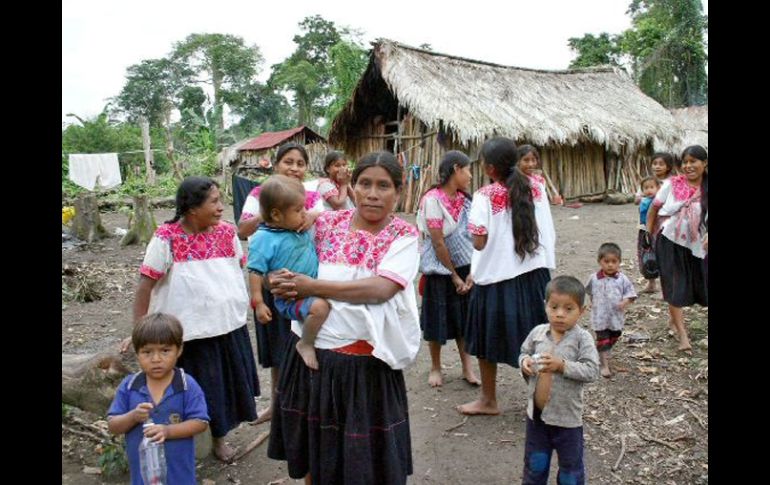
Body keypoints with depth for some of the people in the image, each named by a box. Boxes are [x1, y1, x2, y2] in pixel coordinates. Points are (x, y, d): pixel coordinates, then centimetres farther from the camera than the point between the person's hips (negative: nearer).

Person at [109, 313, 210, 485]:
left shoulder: (187, 385, -14)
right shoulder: (129, 386, -6)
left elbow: (200, 422, -15)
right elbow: (112, 425, -3)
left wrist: (168, 430, -26)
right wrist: (133, 417, -23)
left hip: (178, 469, -2)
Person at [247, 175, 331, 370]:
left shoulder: (302, 231, 6)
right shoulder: (263, 239, -15)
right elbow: (256, 272, -15)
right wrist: (258, 303, -18)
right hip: (290, 299, -8)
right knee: (320, 307, -33)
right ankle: (305, 345, -9)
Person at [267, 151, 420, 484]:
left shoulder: (404, 236, -7)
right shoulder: (327, 224, 2)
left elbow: (379, 289, -22)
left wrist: (310, 286, -19)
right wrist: (281, 282, -12)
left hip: (363, 362, -3)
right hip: (310, 352, 4)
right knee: (313, 450, 21)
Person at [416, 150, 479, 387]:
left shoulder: (465, 199, 2)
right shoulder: (433, 199, -16)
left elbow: (473, 238, 0)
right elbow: (438, 243, -16)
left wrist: (471, 273, -9)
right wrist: (454, 276, -11)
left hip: (464, 267, 5)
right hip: (440, 268, -5)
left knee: (464, 316, 10)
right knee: (438, 317, 5)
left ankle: (467, 367, 20)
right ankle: (435, 367, 23)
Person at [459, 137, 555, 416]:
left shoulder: (485, 195, -12)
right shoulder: (531, 190, 4)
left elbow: (479, 242, -15)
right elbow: (546, 233, 5)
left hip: (497, 276, -5)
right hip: (534, 272, 5)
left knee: (489, 339, 12)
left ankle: (488, 400, 26)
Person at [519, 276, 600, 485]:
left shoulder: (582, 338, -15)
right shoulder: (537, 332, -4)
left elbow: (591, 371, -20)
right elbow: (524, 353, 10)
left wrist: (562, 365, -29)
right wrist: (525, 362, -12)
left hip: (567, 418, -3)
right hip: (536, 413, 4)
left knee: (570, 468, 16)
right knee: (535, 464, 22)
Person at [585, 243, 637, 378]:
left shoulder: (622, 279, -8)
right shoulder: (594, 278, -6)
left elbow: (631, 293, -6)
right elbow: (589, 292, 13)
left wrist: (625, 302, -23)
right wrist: (592, 303, 9)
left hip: (616, 316, 2)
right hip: (600, 317, -2)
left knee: (613, 338, 20)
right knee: (603, 340, -3)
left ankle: (604, 354, 46)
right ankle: (605, 365, 2)